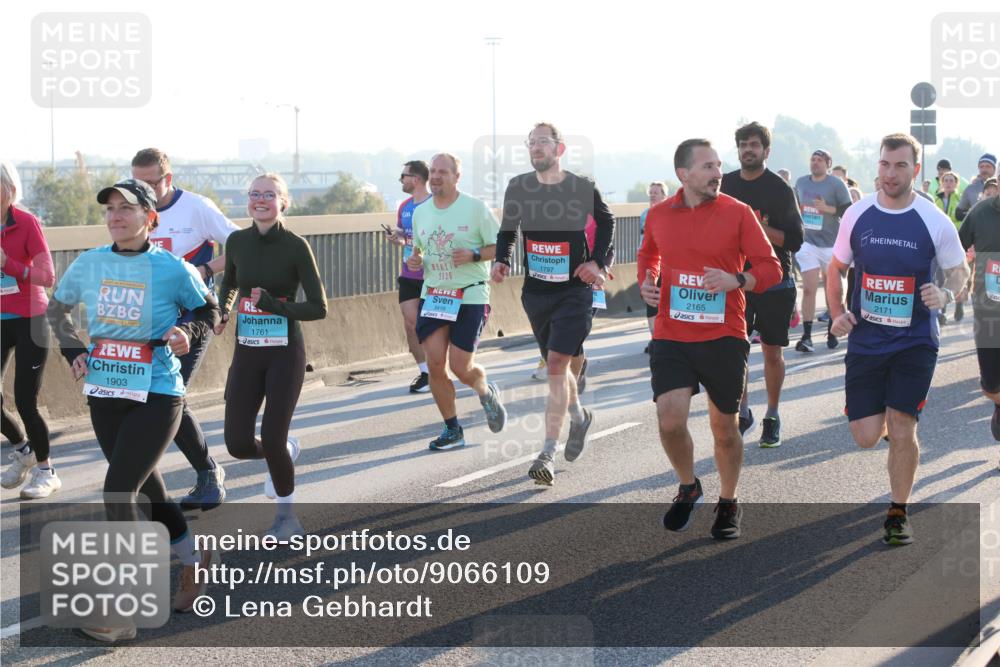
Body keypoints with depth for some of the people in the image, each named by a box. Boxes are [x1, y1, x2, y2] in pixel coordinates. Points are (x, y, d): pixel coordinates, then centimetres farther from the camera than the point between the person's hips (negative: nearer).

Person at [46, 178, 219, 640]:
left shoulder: (173, 269, -10)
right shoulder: (88, 265, 0)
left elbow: (208, 311, 6)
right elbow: (57, 309, 18)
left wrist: (186, 331, -14)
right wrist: (73, 352, 4)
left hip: (157, 397, -5)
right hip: (104, 395, 5)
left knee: (118, 494, -14)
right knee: (146, 490, 16)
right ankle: (194, 561, 41)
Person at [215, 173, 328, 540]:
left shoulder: (296, 246, -10)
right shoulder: (237, 241, 3)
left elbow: (319, 307, -10)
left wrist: (275, 305, -23)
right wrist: (222, 312, 4)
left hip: (284, 353, -4)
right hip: (246, 353, 4)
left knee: (272, 438, -8)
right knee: (238, 444, -2)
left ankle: (287, 513, 16)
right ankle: (286, 452, 32)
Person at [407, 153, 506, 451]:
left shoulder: (475, 208, -6)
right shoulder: (420, 213, 9)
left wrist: (474, 255, -21)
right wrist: (414, 260, 0)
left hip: (470, 296, -4)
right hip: (433, 296, 4)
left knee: (461, 368, -7)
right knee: (435, 364, -4)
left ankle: (487, 392, 29)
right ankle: (452, 430, 10)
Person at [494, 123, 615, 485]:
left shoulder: (583, 187, -6)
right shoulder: (517, 187, 1)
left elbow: (606, 222, 11)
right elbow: (507, 231, 14)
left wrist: (598, 261, -1)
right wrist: (502, 261, -4)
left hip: (574, 290, -4)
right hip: (535, 290, 4)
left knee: (556, 365, -15)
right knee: (556, 366, 15)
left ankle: (548, 454, -13)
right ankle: (579, 417, 45)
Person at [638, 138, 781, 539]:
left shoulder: (738, 213, -4)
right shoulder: (659, 215, 4)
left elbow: (771, 268, -3)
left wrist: (737, 280, -22)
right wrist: (646, 283, 4)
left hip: (724, 339, -1)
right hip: (671, 337, 1)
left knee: (725, 428, 8)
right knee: (670, 420, -12)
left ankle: (728, 503, 30)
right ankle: (688, 487, 16)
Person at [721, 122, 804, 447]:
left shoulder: (779, 189, -7)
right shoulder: (725, 185, 7)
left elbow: (795, 240, -12)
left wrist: (760, 228, -23)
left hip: (774, 283, -3)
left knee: (772, 353, 4)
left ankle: (772, 417, 17)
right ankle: (742, 412, 12)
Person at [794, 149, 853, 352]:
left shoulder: (836, 185, -6)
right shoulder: (801, 182, 7)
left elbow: (849, 212, -9)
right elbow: (795, 206, 24)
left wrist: (828, 208, -20)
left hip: (832, 244, -2)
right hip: (808, 243, 2)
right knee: (809, 289, -8)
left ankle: (832, 331, 28)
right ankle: (806, 336, -9)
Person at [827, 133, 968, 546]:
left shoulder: (934, 221, -7)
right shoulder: (857, 214, -1)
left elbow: (959, 270, 5)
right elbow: (836, 269, 12)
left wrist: (946, 294, -17)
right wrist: (837, 314, -4)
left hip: (915, 342, -2)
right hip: (865, 341, 2)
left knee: (902, 430, -8)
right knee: (866, 438, 2)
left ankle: (897, 515, 10)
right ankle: (881, 416, 40)